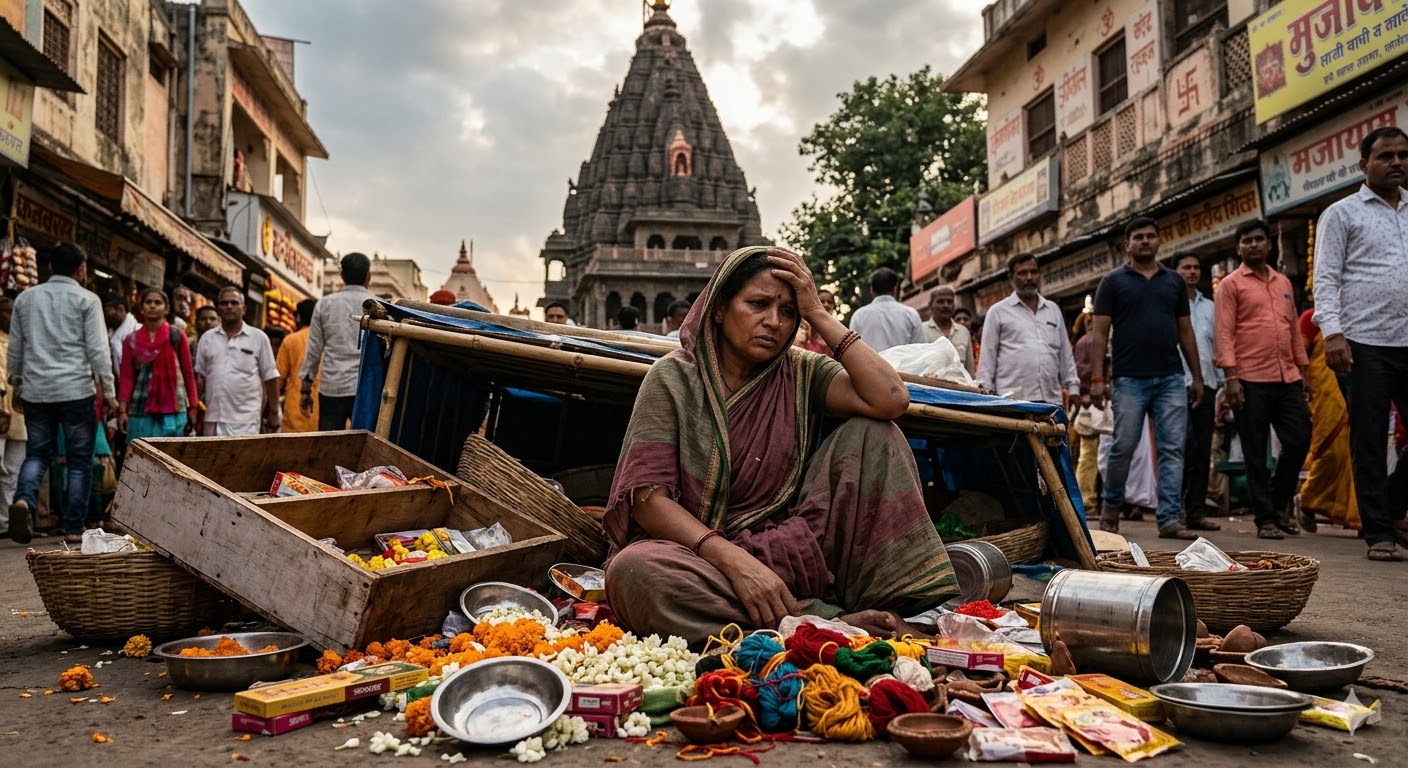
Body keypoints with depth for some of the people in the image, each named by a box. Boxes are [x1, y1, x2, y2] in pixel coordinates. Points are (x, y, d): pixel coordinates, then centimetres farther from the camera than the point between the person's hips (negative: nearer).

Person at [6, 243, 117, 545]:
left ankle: (24, 499, -16)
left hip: (35, 390, 4)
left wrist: (16, 384, 25)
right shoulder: (86, 299, -3)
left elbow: (14, 348, 14)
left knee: (37, 453, 13)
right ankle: (74, 529, 5)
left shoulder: (25, 298, 10)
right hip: (76, 390, -4)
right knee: (79, 460, 4)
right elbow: (98, 350, -8)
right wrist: (109, 391, -5)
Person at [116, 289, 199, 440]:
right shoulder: (131, 340, 7)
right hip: (140, 411, 1)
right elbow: (126, 376, 4)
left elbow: (188, 374, 4)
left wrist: (192, 408, 1)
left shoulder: (177, 337, 3)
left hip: (173, 411, -1)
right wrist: (122, 410, -5)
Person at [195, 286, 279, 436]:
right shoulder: (207, 338, 11)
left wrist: (273, 413, 1)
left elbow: (270, 377, 4)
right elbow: (200, 377, 15)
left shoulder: (258, 337, 3)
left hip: (246, 421, -3)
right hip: (214, 419, 3)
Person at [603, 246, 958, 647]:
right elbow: (648, 497, -12)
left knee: (871, 435, -10)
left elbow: (891, 400, -13)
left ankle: (897, 609, -21)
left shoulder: (801, 373, 5)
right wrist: (737, 562, -26)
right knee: (632, 570, -37)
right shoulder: (674, 378, -3)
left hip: (794, 551, 2)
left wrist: (820, 315, -10)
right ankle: (836, 624, -30)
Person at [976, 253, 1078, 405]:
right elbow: (987, 356, 4)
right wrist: (985, 391, -4)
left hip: (1052, 399, 4)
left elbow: (1065, 354, 21)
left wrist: (1072, 387, 13)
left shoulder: (1053, 310, 20)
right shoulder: (998, 312, 8)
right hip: (1013, 400, -4)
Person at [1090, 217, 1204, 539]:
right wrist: (1098, 377, -9)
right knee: (1123, 447, -1)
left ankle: (1169, 519, 1)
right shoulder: (1113, 281, 4)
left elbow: (1185, 331, 15)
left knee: (1173, 449, -1)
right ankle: (1111, 509, 19)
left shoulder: (1174, 281, 14)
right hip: (1129, 379, -3)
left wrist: (1197, 376, 10)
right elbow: (1100, 333, 0)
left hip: (1171, 378, 3)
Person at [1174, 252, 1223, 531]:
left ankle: (1196, 511, 10)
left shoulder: (1209, 306, 20)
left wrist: (1223, 380, 11)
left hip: (1206, 384, 6)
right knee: (1185, 447, -13)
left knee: (1203, 450, 5)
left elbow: (1218, 345, 21)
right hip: (1177, 383, -5)